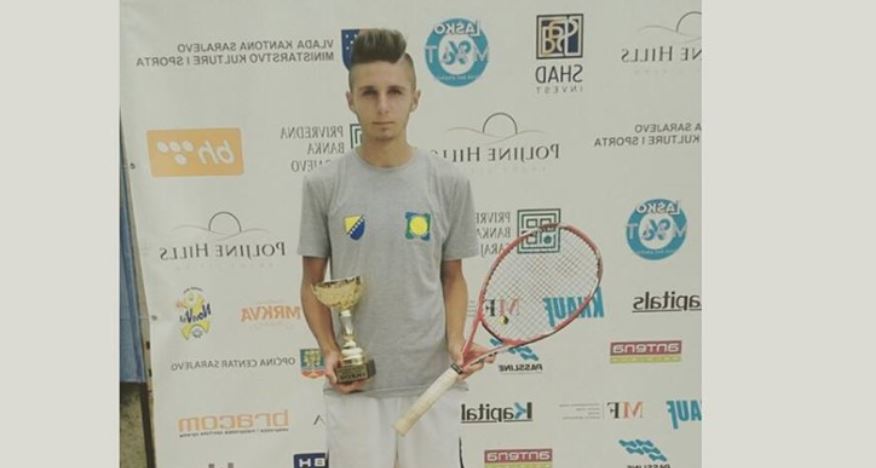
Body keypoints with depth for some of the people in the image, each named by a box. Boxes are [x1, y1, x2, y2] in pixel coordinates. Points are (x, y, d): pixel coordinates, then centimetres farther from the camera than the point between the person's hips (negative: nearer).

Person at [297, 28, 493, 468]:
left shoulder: (449, 183, -3)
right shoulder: (323, 185, -3)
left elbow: (453, 278, 6)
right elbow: (312, 283, 4)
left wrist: (455, 341, -9)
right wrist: (329, 350, -8)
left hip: (432, 383, 1)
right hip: (354, 386, 0)